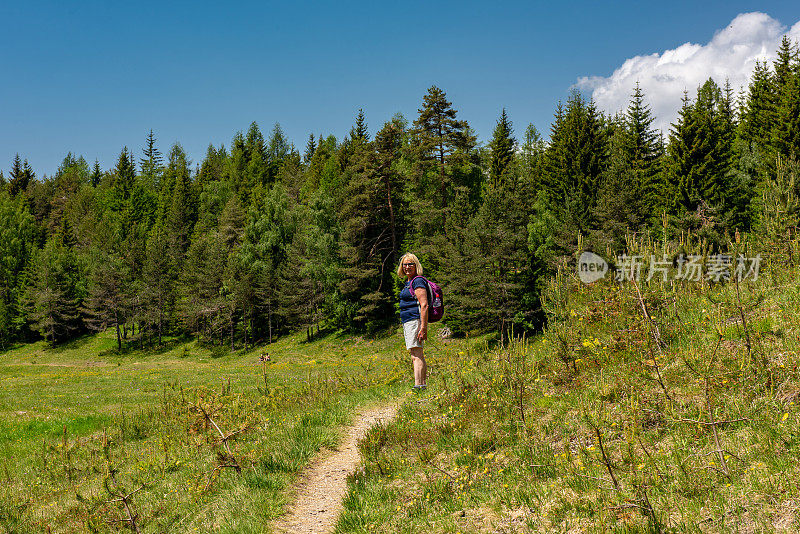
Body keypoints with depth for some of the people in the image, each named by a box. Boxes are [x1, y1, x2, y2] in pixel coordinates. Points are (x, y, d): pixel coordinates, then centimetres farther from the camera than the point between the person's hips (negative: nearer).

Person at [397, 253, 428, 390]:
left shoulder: (418, 281, -10)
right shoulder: (408, 282, 20)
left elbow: (424, 305, -18)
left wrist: (423, 327, -24)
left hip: (415, 321, -11)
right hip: (407, 322, 11)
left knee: (416, 355, -16)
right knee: (418, 356, 13)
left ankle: (418, 386, -21)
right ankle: (424, 384, 18)